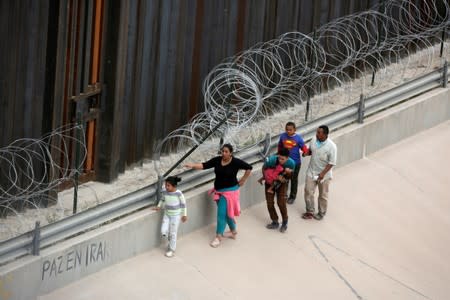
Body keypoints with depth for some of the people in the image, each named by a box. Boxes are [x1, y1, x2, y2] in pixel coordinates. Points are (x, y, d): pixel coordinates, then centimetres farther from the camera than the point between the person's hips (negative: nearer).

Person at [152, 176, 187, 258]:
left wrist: (184, 215, -3)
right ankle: (172, 241, 30)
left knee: (173, 233, 3)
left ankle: (172, 250, 19)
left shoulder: (178, 193, -20)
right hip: (167, 214, 5)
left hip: (176, 215, -5)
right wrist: (159, 206, -1)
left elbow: (183, 204, -8)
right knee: (163, 232, -1)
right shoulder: (165, 192, -8)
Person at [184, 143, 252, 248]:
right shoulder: (217, 160, -6)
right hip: (219, 191, 5)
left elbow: (249, 168, -6)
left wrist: (243, 180, -5)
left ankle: (219, 237, -2)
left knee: (222, 213, -8)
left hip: (229, 191, -5)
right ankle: (233, 231, 36)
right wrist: (192, 165, -27)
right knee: (227, 213, 17)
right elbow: (204, 165, -12)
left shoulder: (236, 162, -15)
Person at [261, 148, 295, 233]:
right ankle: (275, 222, 21)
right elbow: (264, 168, -11)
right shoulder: (271, 160, -34)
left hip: (282, 183, -1)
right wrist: (266, 178, -22)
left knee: (281, 203, -9)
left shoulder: (291, 163, -29)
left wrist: (288, 172, -31)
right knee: (270, 203, 1)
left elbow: (289, 176, -9)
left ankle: (285, 223, 14)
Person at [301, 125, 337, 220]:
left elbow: (331, 163, -19)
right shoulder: (314, 140, -8)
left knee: (323, 195, 13)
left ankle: (321, 213, 32)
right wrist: (307, 153, -13)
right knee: (308, 191, 9)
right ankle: (310, 211, 28)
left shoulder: (331, 146, -24)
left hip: (323, 174, -4)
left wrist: (323, 173, -25)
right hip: (311, 172, 5)